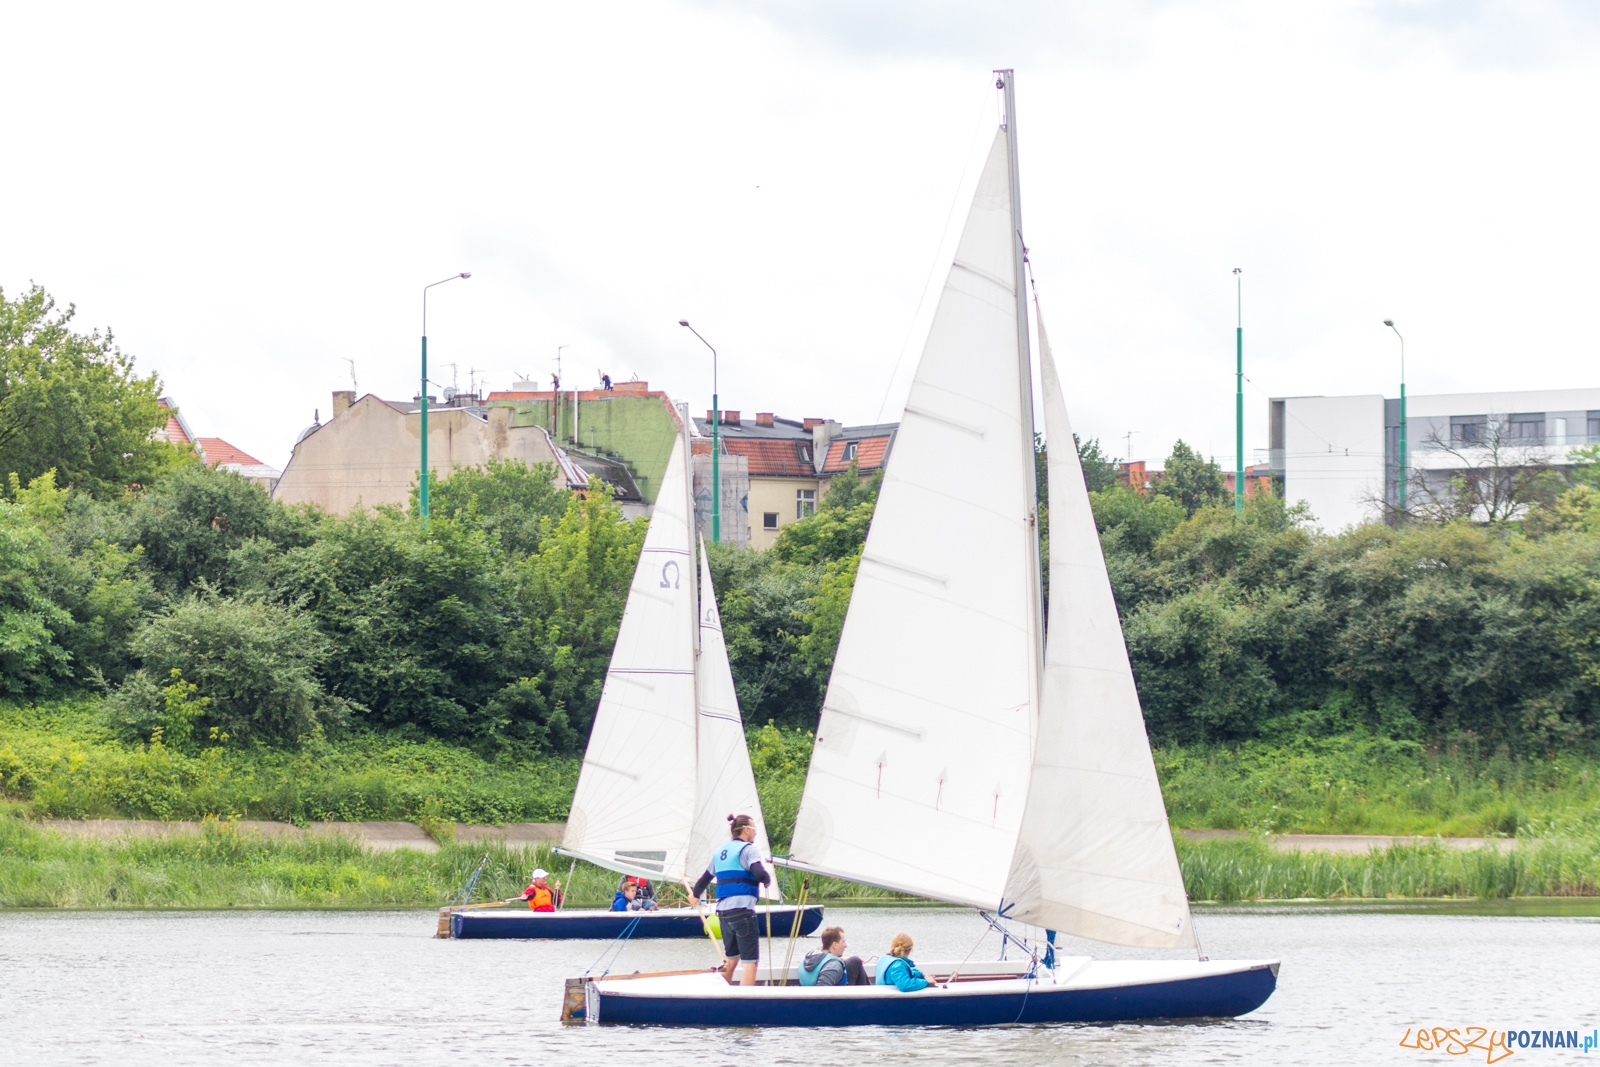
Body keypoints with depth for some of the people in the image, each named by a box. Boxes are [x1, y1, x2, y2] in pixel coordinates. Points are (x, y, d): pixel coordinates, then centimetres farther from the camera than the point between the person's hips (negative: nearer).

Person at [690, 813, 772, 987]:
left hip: (722, 911, 8)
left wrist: (695, 894, 48)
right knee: (750, 961, -8)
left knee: (731, 958, 21)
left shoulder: (719, 851, 16)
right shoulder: (747, 850, -6)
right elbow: (760, 874, -21)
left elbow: (706, 877, 29)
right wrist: (767, 880, 2)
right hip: (742, 909, -8)